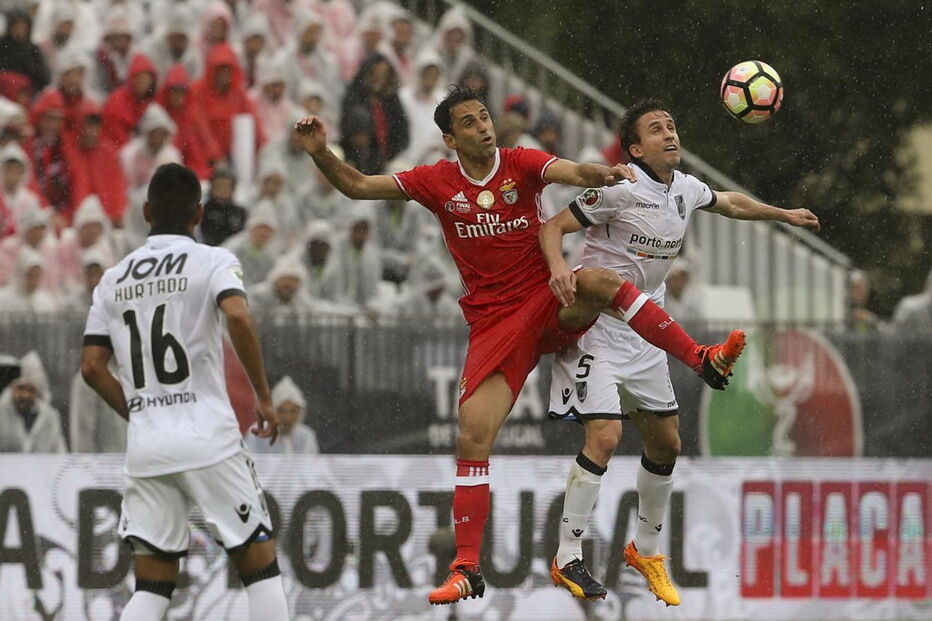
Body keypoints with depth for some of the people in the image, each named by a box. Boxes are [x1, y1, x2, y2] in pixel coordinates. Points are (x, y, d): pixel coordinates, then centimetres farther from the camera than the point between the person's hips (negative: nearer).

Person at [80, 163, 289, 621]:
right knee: (259, 565, 5)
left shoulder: (114, 279, 13)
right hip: (208, 439, -4)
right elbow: (238, 317, -20)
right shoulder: (212, 261, -1)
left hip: (145, 446, 4)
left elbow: (92, 367, 9)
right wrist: (264, 396, -10)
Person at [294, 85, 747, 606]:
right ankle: (467, 569, -1)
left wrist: (602, 174, -45)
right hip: (494, 324, 2)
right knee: (473, 439, -9)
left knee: (597, 281, -35)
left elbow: (573, 172, -21)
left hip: (552, 306, -2)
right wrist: (321, 154, -10)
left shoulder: (522, 165, -2)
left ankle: (705, 361, -30)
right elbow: (357, 186, 7)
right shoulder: (438, 182, 3)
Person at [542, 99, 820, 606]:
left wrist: (783, 215, 36)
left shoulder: (687, 189, 5)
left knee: (665, 444, 10)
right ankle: (566, 559, -9)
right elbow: (553, 226, -16)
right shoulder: (620, 188, -16)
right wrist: (558, 265, -35)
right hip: (598, 327, -8)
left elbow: (731, 203, 28)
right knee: (604, 437, -19)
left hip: (645, 333, 8)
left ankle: (646, 550, 30)